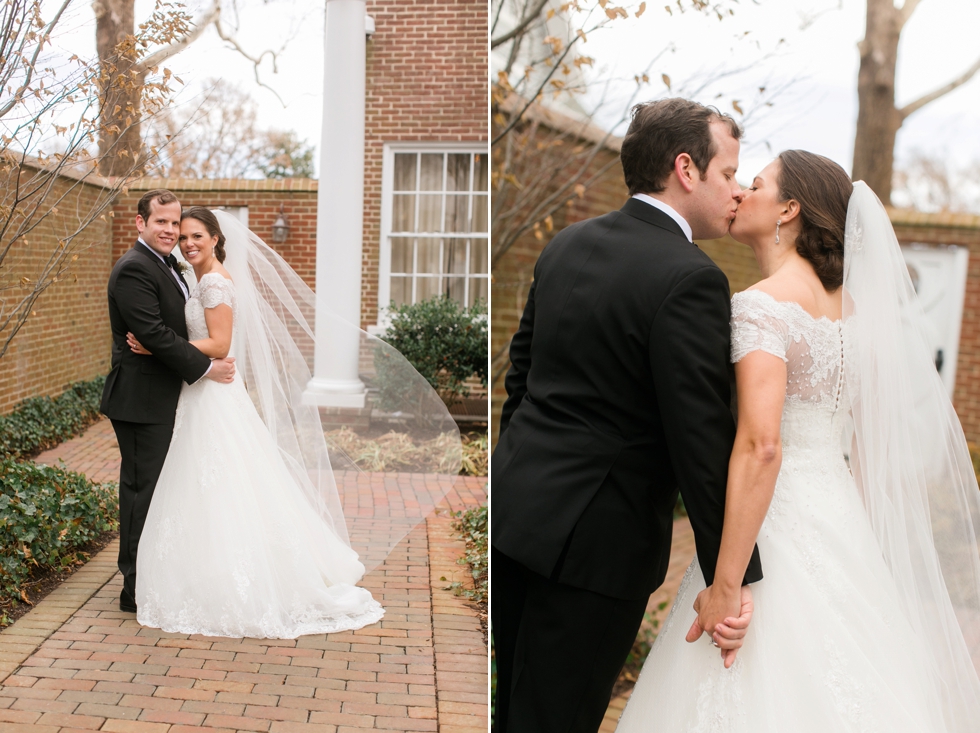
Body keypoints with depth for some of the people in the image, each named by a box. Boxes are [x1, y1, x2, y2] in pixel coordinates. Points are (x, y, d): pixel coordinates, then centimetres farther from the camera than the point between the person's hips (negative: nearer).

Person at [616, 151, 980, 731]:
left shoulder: (761, 305, -15)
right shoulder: (849, 304, 10)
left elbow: (760, 445, -25)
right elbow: (873, 436, 14)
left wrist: (726, 584, -25)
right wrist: (857, 544, 22)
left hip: (778, 525, -8)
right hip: (841, 517, 9)